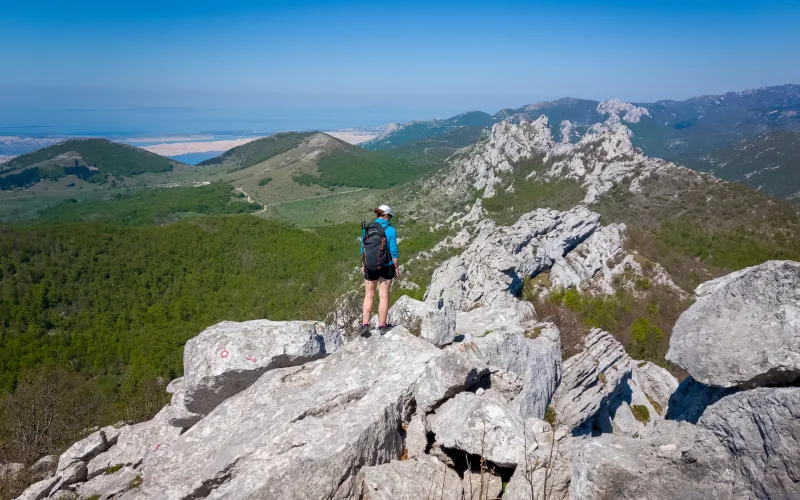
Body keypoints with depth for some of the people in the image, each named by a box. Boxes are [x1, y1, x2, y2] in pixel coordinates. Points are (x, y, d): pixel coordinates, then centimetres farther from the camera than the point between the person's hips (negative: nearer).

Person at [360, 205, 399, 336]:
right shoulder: (390, 230, -10)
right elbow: (393, 250, -9)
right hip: (386, 266, -2)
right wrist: (396, 267, 1)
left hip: (370, 266, 3)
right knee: (384, 296, 7)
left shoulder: (367, 228, 1)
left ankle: (365, 325, 4)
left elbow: (363, 249, 6)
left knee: (369, 296, 11)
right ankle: (382, 326, 14)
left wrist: (363, 265, 16)